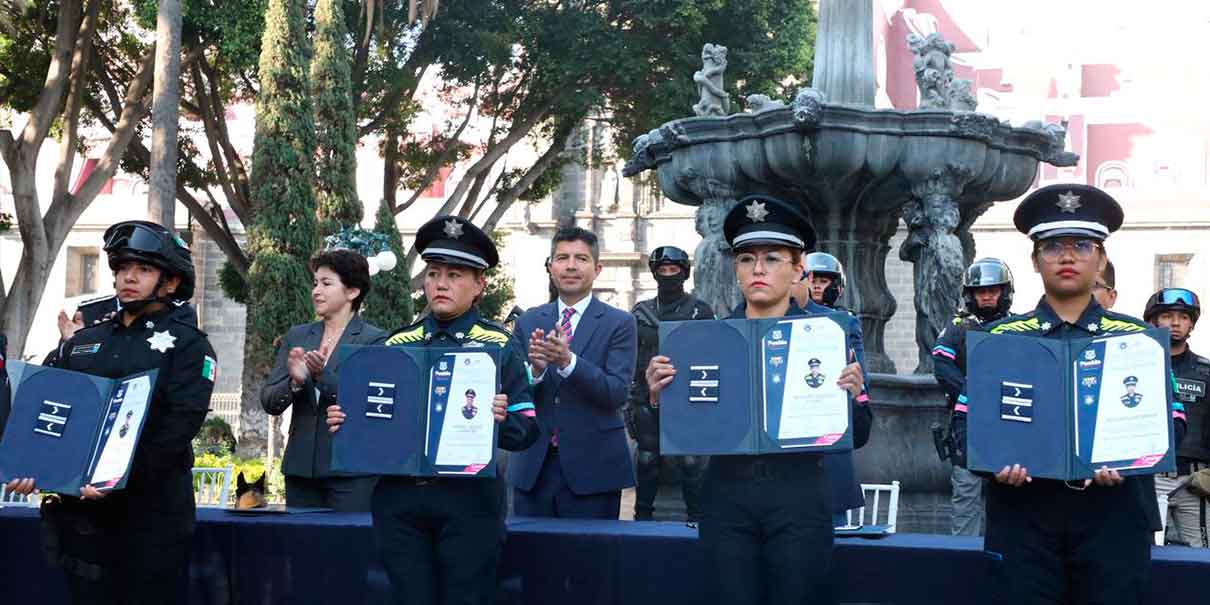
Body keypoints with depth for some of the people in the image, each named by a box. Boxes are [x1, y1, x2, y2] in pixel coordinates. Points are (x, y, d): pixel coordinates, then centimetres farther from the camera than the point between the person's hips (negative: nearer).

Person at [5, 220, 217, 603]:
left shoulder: (187, 344, 0)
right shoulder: (84, 341, 17)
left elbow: (181, 424, -13)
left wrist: (122, 477, -23)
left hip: (152, 508, -5)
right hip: (81, 505, 5)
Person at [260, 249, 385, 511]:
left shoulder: (374, 340, -1)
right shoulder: (297, 336, 13)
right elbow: (268, 402, 8)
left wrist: (323, 375, -23)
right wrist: (295, 381, -13)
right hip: (301, 467, 5)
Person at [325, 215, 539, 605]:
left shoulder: (500, 347, 2)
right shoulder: (397, 345, 12)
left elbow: (526, 431, -2)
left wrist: (500, 419, -23)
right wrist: (345, 422, -3)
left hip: (469, 498, -3)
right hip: (400, 498, 3)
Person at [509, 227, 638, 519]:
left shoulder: (619, 323, -1)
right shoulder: (528, 322, 9)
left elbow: (617, 393, -11)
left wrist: (568, 361, -26)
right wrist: (535, 369, -18)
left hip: (592, 467, -3)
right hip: (533, 468, 3)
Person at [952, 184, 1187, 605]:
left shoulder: (1138, 338, 8)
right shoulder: (1001, 337, 8)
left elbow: (1171, 420, 4)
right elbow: (967, 417, 6)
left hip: (1114, 511, 0)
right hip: (1023, 511, 0)